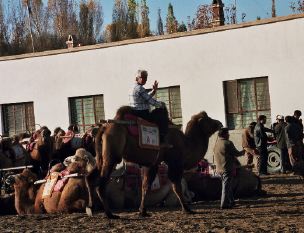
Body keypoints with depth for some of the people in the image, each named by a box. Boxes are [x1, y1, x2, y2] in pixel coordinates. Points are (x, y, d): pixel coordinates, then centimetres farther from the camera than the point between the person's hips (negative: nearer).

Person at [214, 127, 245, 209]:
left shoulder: (216, 144, 10)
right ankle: (224, 204, -3)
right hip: (227, 169, -8)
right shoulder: (228, 143, -14)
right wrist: (243, 152, 12)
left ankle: (231, 202, 24)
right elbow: (236, 153, -10)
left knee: (227, 186, 17)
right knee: (226, 186, -3)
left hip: (219, 168, 8)